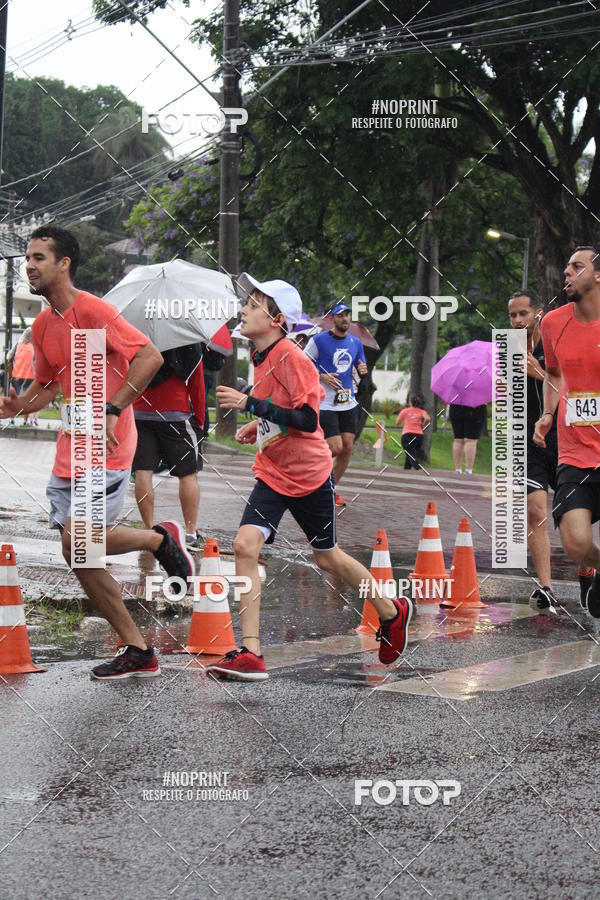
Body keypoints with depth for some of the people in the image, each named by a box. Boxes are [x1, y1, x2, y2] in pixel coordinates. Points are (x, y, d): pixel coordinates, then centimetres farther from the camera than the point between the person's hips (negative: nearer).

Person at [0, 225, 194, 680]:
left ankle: (161, 538, 9)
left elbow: (150, 356, -18)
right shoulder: (43, 324, 12)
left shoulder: (92, 310, -13)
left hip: (105, 451, -8)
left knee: (79, 541, -18)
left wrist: (111, 411, -23)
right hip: (70, 452, 8)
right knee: (78, 553, 4)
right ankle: (138, 651, 13)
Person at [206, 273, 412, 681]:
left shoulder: (291, 357, -20)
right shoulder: (263, 358, 6)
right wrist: (260, 426, 7)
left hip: (309, 475, -6)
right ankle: (250, 654, -15)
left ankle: (393, 612, 37)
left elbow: (308, 419, -26)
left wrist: (250, 404, -28)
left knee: (327, 557, 10)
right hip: (273, 474, 7)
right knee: (245, 545, -13)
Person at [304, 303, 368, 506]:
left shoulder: (356, 343, 10)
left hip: (348, 403, 6)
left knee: (347, 448, 1)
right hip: (325, 404, -5)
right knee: (336, 447, -14)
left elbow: (361, 367, 21)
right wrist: (321, 377, -17)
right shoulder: (318, 340, -6)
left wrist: (363, 370, -3)